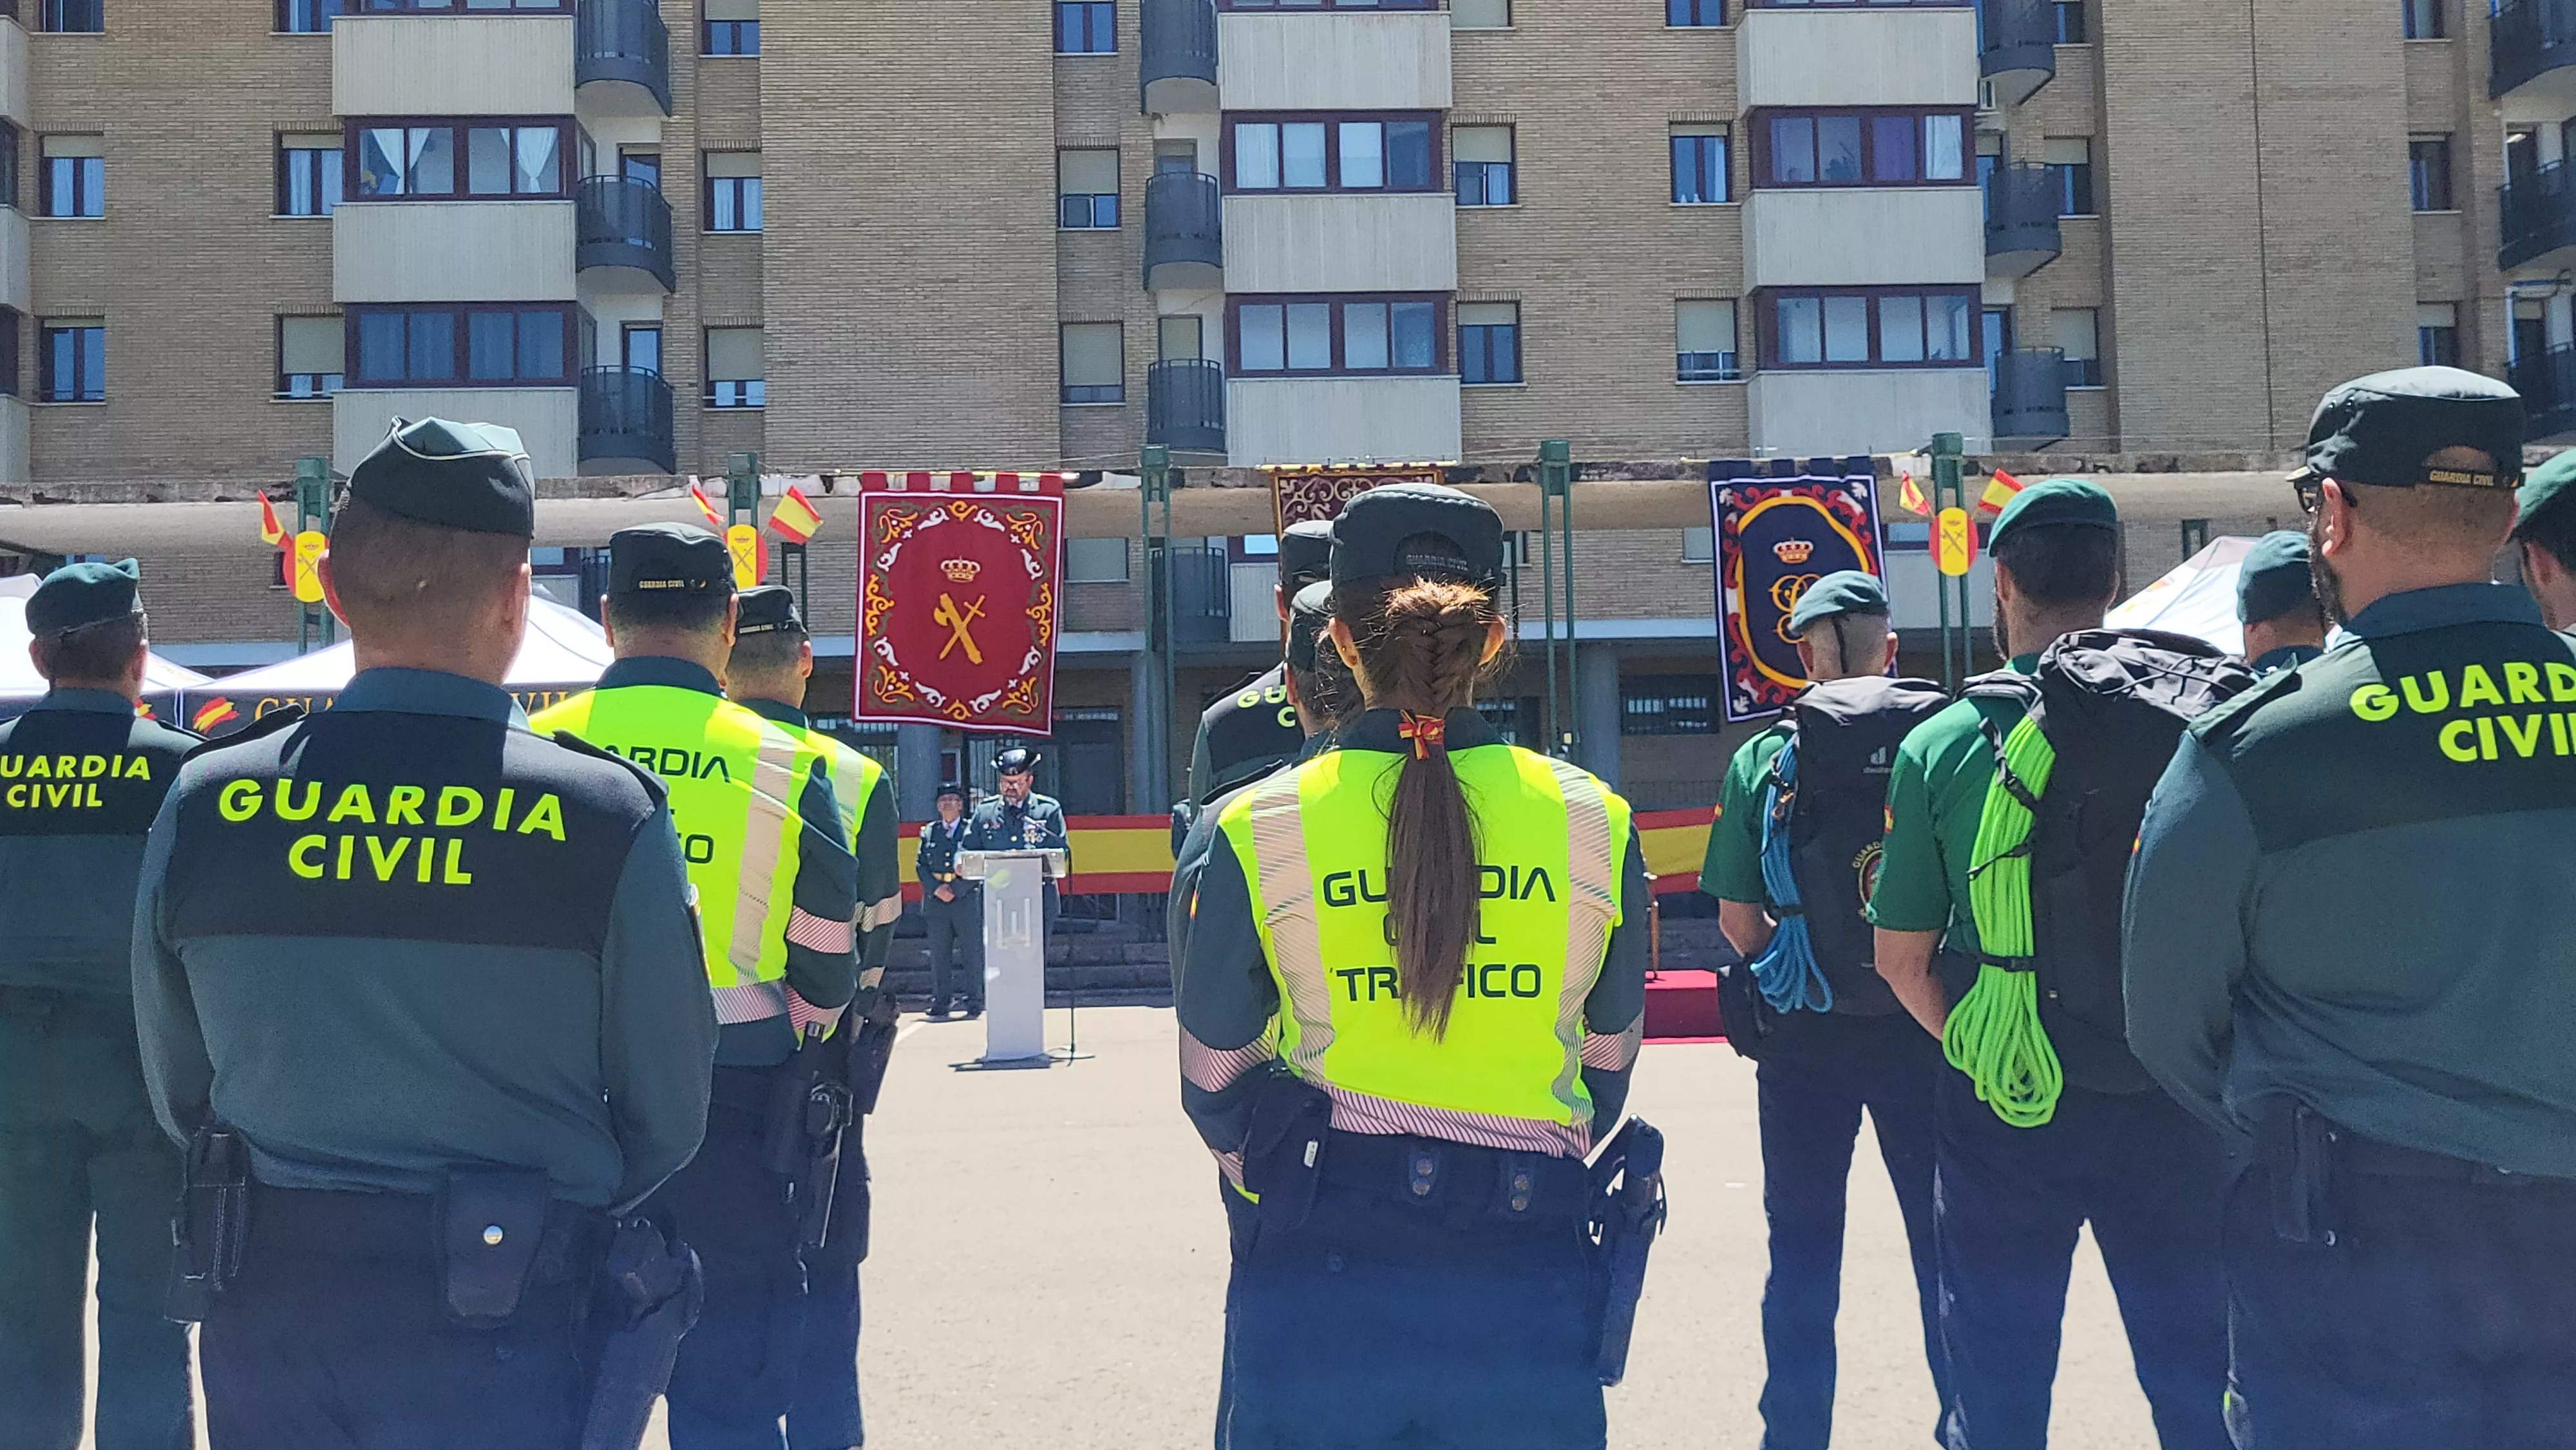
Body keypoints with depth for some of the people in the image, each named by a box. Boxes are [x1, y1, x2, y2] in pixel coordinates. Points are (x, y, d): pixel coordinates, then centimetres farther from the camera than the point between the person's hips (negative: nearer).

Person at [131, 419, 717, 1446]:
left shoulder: (200, 805, -6)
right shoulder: (611, 819, -16)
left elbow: (179, 1096, 4)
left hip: (266, 1326, 3)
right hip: (505, 1336, -3)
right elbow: (667, 1120, -8)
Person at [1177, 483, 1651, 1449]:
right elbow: (1609, 1064, 9)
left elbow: (1214, 1082, 5)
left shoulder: (1257, 830, -6)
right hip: (1527, 1269, 1)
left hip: (1319, 1264, 0)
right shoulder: (1594, 821, -3)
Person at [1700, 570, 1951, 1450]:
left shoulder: (1766, 759, -6)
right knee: (1944, 1242, 15)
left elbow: (1737, 922, -5)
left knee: (1803, 1249, 12)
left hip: (1804, 1034, 0)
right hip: (1925, 1028, 1)